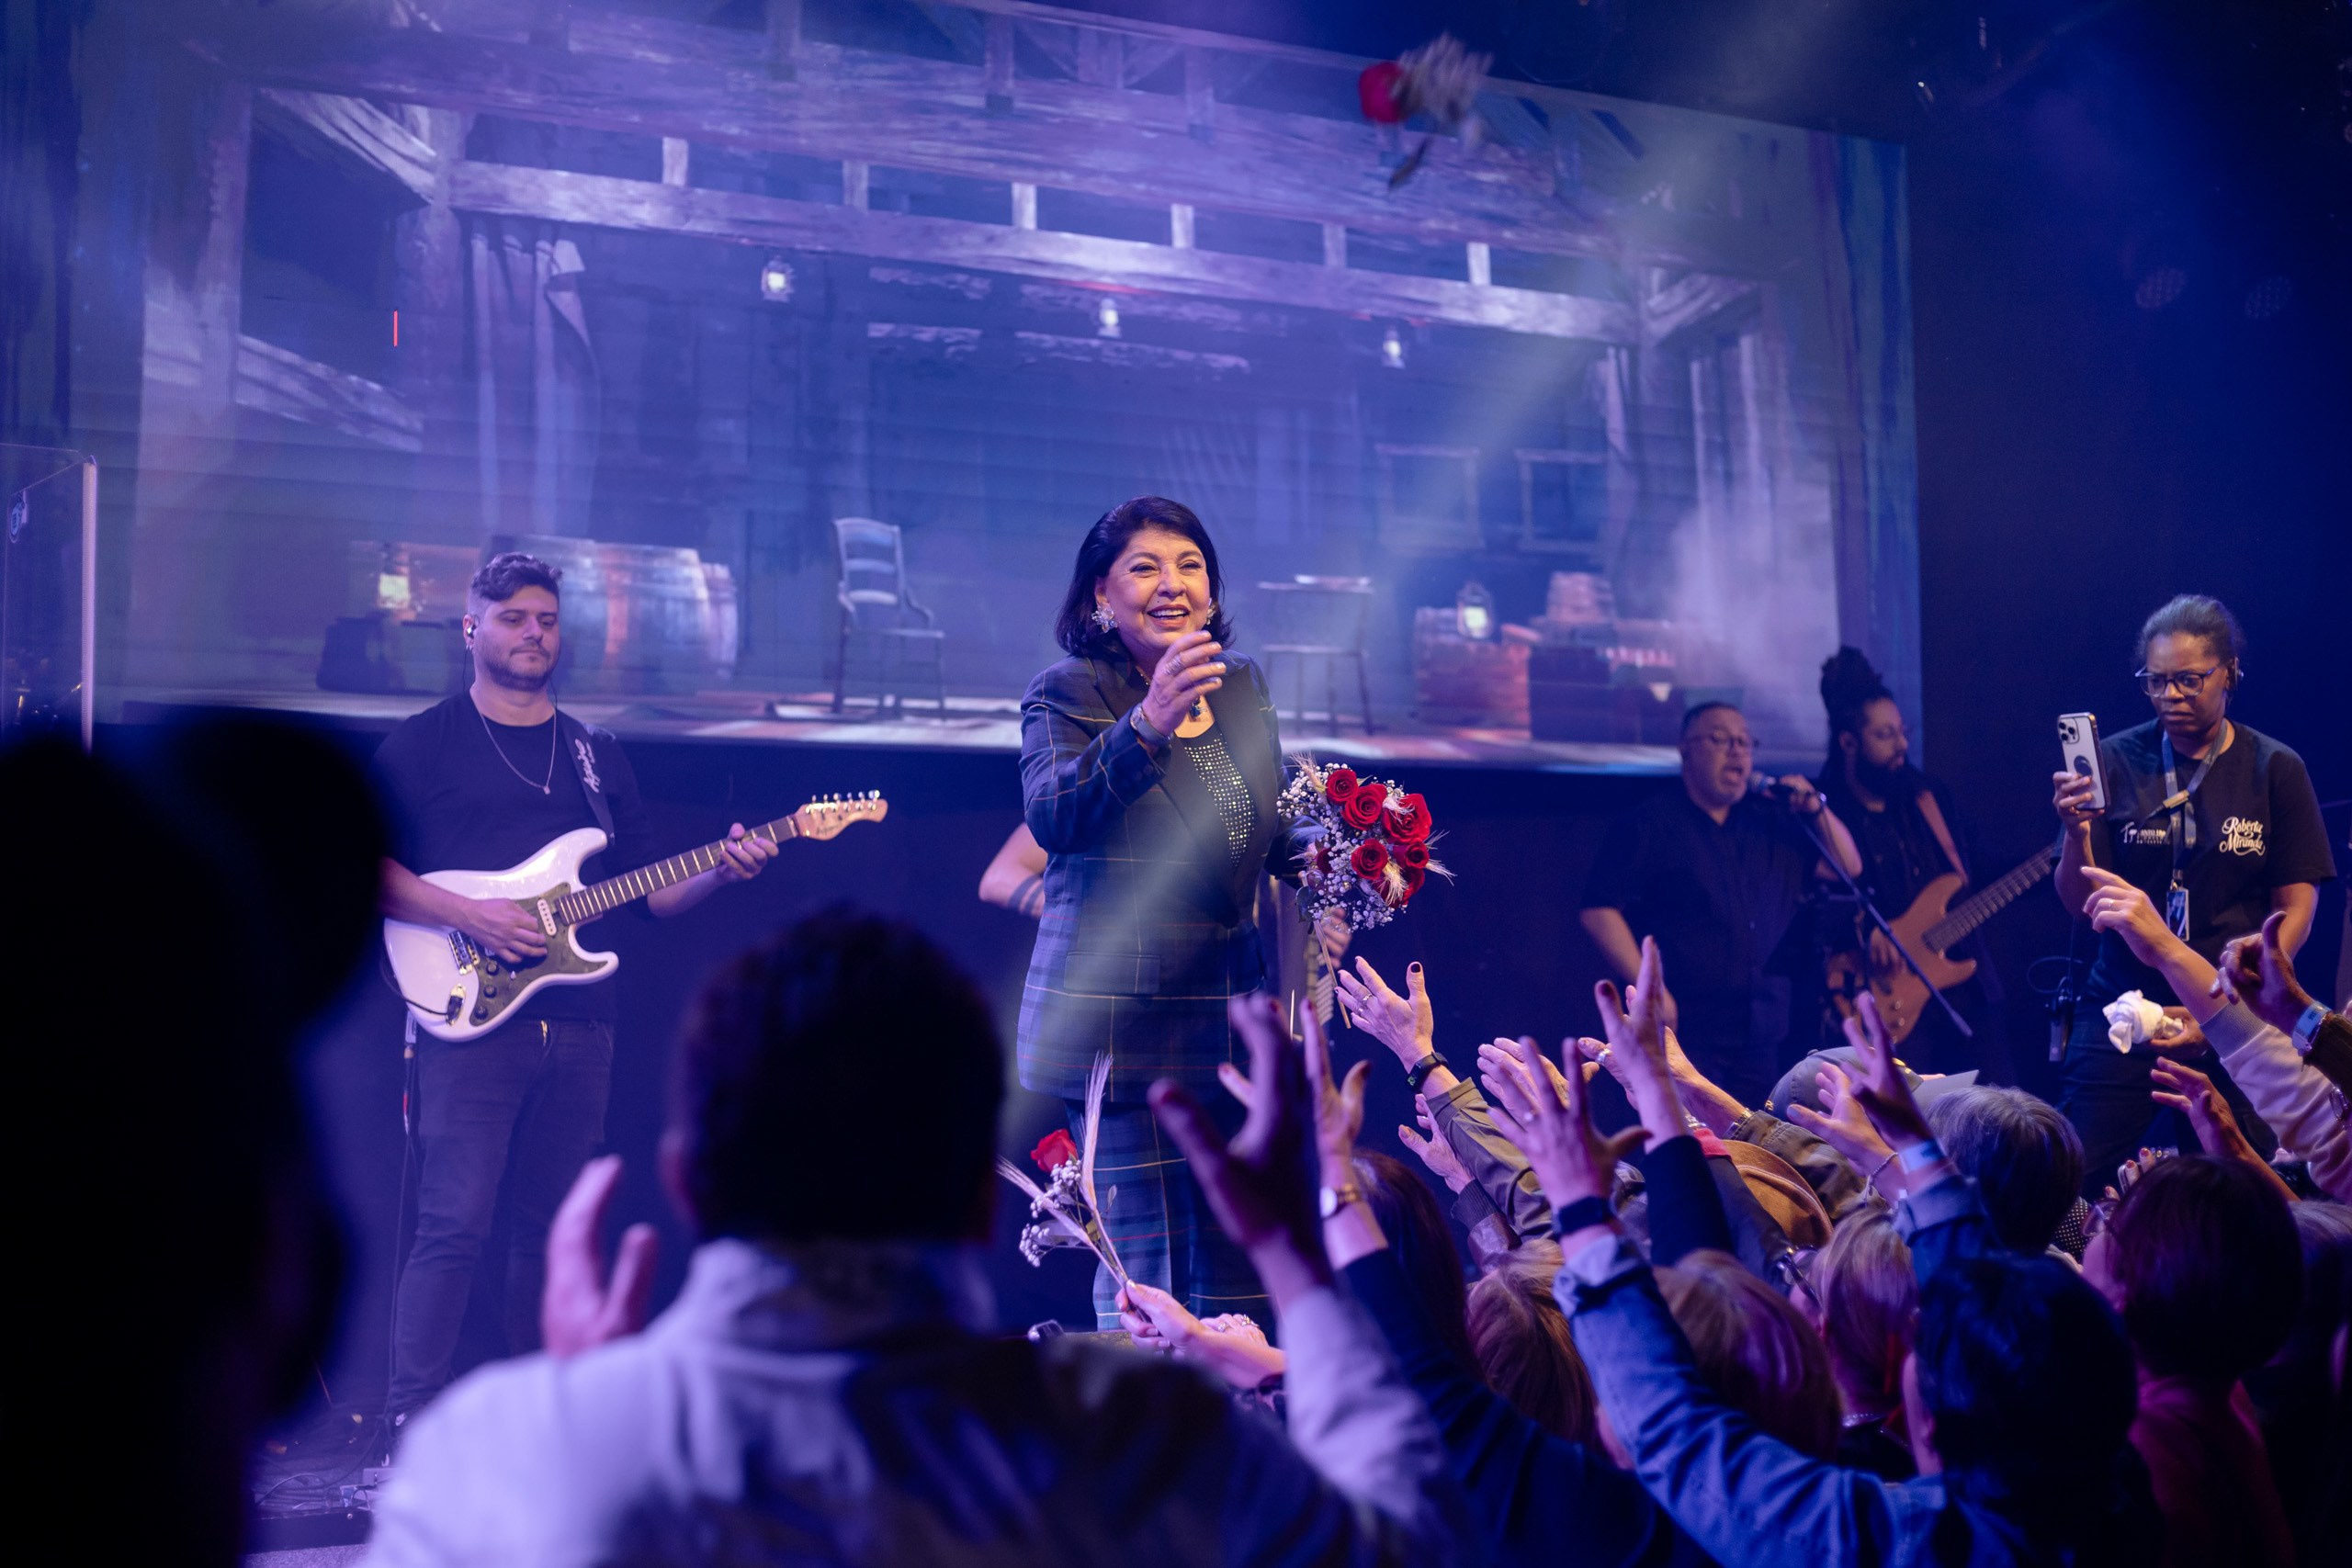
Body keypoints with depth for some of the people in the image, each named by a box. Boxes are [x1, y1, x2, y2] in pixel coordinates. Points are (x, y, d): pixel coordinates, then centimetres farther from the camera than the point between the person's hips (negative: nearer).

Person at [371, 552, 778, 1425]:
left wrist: (720, 871, -2)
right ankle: (412, 1422, -7)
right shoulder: (424, 744, 5)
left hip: (578, 1025, 5)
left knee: (548, 1231, 8)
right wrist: (468, 916, -15)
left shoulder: (596, 754, 19)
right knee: (455, 1223, -12)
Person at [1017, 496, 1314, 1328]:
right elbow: (1051, 817, -25)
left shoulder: (1240, 683, 12)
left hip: (1231, 1009, 6)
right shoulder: (1068, 691, -5)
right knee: (1146, 1271, -6)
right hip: (1123, 1015, -6)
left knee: (1240, 1274, 10)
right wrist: (1147, 723, -37)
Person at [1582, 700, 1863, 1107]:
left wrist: (1817, 809, 2)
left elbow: (1848, 867, 19)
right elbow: (1599, 913, -10)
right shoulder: (1650, 825, -3)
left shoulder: (1771, 824, 16)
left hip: (1761, 1038, 6)